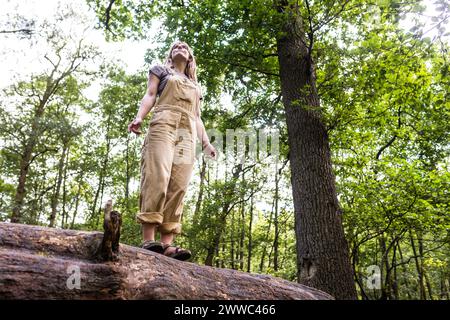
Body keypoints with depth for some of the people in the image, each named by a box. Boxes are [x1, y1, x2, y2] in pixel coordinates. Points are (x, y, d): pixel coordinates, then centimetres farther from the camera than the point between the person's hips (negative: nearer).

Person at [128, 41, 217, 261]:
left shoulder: (195, 86, 35)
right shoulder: (161, 70, 26)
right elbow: (150, 95, 10)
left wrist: (206, 143, 12)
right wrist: (139, 117, -10)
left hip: (187, 134, 4)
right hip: (164, 125, -4)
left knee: (178, 187, -12)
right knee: (157, 178, -22)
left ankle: (167, 243, -19)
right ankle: (148, 239, -27)